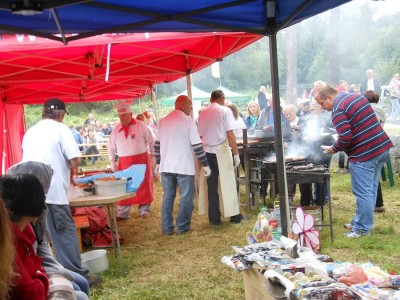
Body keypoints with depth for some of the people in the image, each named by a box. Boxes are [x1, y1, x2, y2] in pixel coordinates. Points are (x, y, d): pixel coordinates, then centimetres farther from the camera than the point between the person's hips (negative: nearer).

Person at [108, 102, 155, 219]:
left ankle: (144, 210, 17)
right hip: (124, 162, 3)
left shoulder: (141, 125, -3)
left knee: (143, 185, 4)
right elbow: (111, 147, 12)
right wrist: (112, 160, 3)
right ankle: (122, 213, 11)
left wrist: (153, 155, -2)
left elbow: (151, 141, 1)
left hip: (141, 160, -2)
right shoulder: (116, 129, 6)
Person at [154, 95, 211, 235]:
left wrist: (158, 163, 22)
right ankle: (182, 226, 9)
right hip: (184, 166, -5)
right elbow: (197, 145, -11)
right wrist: (205, 164, -6)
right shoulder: (188, 121, -7)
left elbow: (157, 144, 13)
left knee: (168, 196, 11)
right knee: (186, 196, 6)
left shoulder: (163, 121, 9)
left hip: (166, 166, 5)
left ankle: (167, 227, 13)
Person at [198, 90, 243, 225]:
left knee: (212, 186, 8)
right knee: (228, 183, 6)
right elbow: (230, 134, -11)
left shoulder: (203, 114, 8)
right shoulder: (225, 110, -4)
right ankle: (234, 215, 12)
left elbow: (200, 135, 8)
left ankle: (214, 218, 11)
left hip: (207, 152, 4)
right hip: (221, 150, -4)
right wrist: (236, 153, -7)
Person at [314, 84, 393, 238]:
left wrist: (335, 148, -3)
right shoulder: (357, 96, 13)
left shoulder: (338, 110, -15)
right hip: (382, 148, 9)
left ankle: (363, 228, 8)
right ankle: (359, 221, 28)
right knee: (371, 190, 16)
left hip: (364, 155, -9)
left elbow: (345, 138, -21)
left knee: (363, 193, 0)